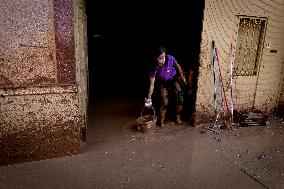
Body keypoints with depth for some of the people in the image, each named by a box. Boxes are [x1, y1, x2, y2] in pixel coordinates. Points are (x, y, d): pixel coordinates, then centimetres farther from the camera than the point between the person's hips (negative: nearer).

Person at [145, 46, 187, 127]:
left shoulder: (170, 59, -30)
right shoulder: (154, 69, -30)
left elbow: (177, 66, -7)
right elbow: (152, 85, -24)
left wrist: (182, 77, 4)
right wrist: (148, 99, -25)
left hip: (174, 79, 2)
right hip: (163, 83, -1)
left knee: (179, 98, -8)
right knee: (164, 101, -8)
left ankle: (178, 118, 11)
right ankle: (161, 120, 13)